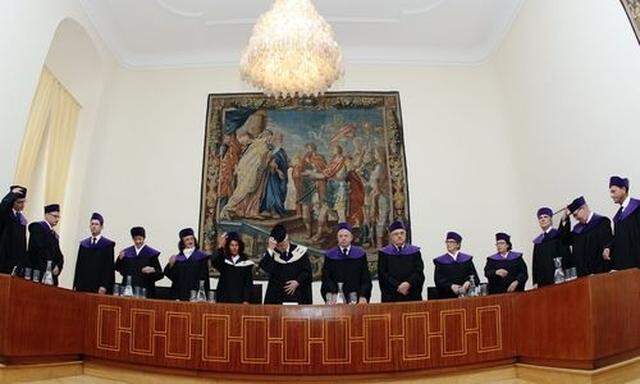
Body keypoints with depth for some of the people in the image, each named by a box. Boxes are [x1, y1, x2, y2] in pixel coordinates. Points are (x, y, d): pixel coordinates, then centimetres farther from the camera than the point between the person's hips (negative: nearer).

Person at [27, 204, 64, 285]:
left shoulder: (54, 234, 21)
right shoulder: (37, 227, -2)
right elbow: (39, 249, -14)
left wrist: (58, 266, -4)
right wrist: (50, 267, -12)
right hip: (38, 273, -7)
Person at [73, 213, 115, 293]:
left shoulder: (108, 244, 0)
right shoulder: (83, 244, 15)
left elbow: (109, 268, -5)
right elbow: (79, 266, 14)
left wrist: (104, 286, -13)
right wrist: (75, 285, 8)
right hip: (82, 286, 4)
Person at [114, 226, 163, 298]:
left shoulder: (151, 253, 0)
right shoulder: (127, 252, 11)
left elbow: (160, 274, -3)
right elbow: (121, 270, 7)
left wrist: (152, 270, -23)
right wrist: (120, 259, -9)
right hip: (128, 288, 3)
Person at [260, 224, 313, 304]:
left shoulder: (300, 251, 3)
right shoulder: (271, 253, 4)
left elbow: (307, 270, 4)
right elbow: (267, 268, -14)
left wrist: (298, 282, -9)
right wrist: (270, 250, -19)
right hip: (276, 295, 1)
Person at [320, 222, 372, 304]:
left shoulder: (360, 254, 7)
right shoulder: (330, 255, 6)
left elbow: (366, 279, 4)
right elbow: (326, 278, 1)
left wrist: (363, 296, -9)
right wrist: (333, 294, -14)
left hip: (357, 299, 0)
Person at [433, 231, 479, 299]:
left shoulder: (467, 259, 11)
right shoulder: (440, 261, 6)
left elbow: (475, 277, 4)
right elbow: (438, 281, -4)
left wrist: (468, 282, -18)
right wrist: (451, 286, -21)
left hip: (465, 295, 1)